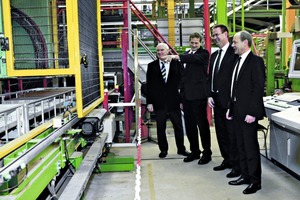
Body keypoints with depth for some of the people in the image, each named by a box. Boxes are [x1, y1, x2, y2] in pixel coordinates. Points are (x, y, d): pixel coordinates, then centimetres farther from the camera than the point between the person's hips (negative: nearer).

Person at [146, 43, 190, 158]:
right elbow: (149, 85, 4)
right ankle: (163, 149, 21)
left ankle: (181, 149, 23)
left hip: (174, 101, 0)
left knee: (178, 127, 8)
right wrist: (149, 102, -1)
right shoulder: (152, 66, 5)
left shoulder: (176, 64, 3)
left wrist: (182, 100, -1)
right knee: (160, 128, 7)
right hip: (158, 102, 0)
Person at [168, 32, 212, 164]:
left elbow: (195, 58, -26)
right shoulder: (187, 55, 17)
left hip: (198, 94, -7)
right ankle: (194, 151, 24)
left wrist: (177, 57, -36)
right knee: (189, 125, 12)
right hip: (187, 94, 7)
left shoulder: (204, 53, -3)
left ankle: (207, 152, 11)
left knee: (202, 124, -1)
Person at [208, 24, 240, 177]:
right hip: (217, 101, 8)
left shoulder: (234, 53, -10)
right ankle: (227, 160, 29)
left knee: (232, 134, -1)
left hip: (229, 101, -8)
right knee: (221, 133, 15)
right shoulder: (214, 55, 16)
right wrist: (210, 95, 7)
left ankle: (237, 165, 11)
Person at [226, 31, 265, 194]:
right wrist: (230, 107, 13)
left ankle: (255, 181, 13)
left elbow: (259, 88, -16)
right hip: (237, 111, 8)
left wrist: (252, 112, -19)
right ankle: (245, 175, 26)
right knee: (241, 146, 14)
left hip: (248, 113, -8)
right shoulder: (238, 61, 15)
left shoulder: (255, 61, -10)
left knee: (251, 146, 0)